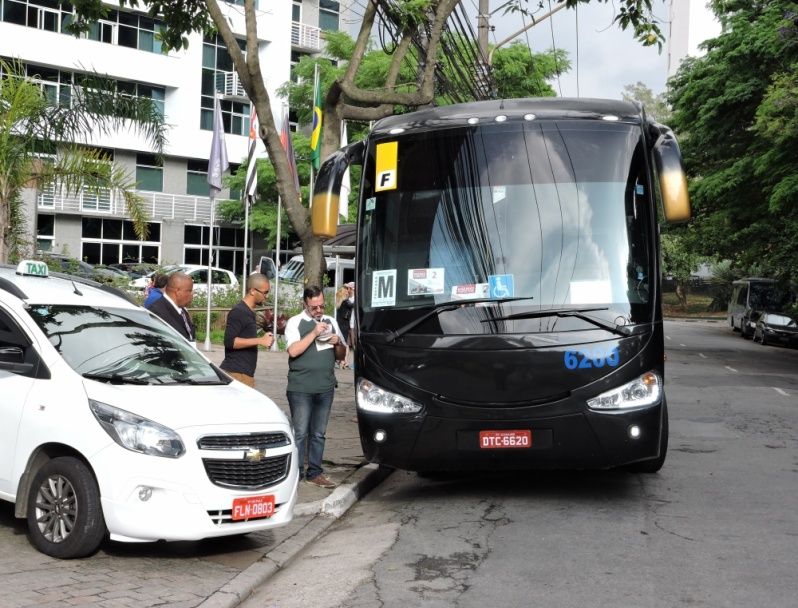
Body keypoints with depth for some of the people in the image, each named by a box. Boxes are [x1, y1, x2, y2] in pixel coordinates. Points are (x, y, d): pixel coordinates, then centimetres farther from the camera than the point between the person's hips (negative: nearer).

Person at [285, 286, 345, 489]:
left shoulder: (330, 322, 15)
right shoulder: (295, 323, 1)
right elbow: (293, 351, -14)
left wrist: (337, 343, -1)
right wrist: (314, 333, -16)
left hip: (325, 387, 5)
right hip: (301, 388, -4)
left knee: (318, 433, 9)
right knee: (300, 433, -3)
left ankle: (315, 472, 16)